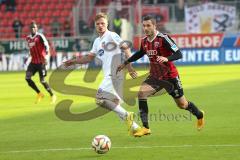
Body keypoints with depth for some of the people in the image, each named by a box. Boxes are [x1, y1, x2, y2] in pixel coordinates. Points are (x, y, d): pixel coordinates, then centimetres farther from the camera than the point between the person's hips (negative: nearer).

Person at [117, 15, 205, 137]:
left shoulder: (163, 38, -19)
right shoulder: (144, 42, 0)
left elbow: (178, 54, -23)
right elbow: (140, 53, 23)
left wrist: (167, 59, -40)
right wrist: (125, 63, 23)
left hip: (170, 76, -5)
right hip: (155, 76, 5)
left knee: (182, 105, 7)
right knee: (141, 92, -20)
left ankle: (199, 115, 41)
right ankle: (145, 128, -16)